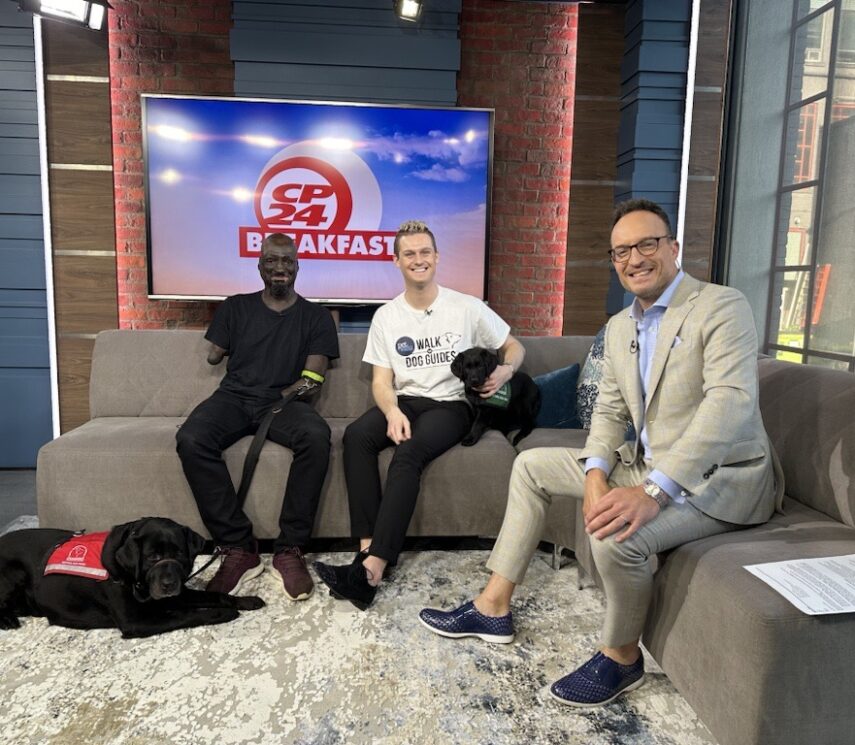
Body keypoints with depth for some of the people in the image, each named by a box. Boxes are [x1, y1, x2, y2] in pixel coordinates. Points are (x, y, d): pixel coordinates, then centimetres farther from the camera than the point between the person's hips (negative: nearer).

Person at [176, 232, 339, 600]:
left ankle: (290, 548, -24)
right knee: (191, 439, -31)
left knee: (317, 436, -36)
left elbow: (314, 375, 3)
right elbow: (213, 356, 13)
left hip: (283, 402, -1)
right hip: (234, 397, 2)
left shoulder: (316, 316, 13)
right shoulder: (235, 307, 19)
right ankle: (238, 546, -23)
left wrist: (287, 394, -15)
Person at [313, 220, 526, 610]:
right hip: (405, 401, 3)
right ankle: (369, 546, -30)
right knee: (356, 436, -28)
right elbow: (381, 381, 3)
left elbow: (515, 347, 11)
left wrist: (506, 370, -13)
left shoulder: (467, 307, 3)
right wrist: (392, 411, -20)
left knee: (408, 452, -33)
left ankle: (372, 568, -36)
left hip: (451, 403, -3)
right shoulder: (386, 316, 8)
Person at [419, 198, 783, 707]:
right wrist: (595, 472, -12)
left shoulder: (722, 307, -15)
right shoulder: (619, 327, 9)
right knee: (532, 465, 6)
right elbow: (610, 410, 9)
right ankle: (495, 607, 12)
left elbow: (732, 401, -28)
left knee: (618, 534, -33)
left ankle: (621, 656, 0)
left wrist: (653, 492, -37)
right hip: (650, 464, 8)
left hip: (721, 478, -8)